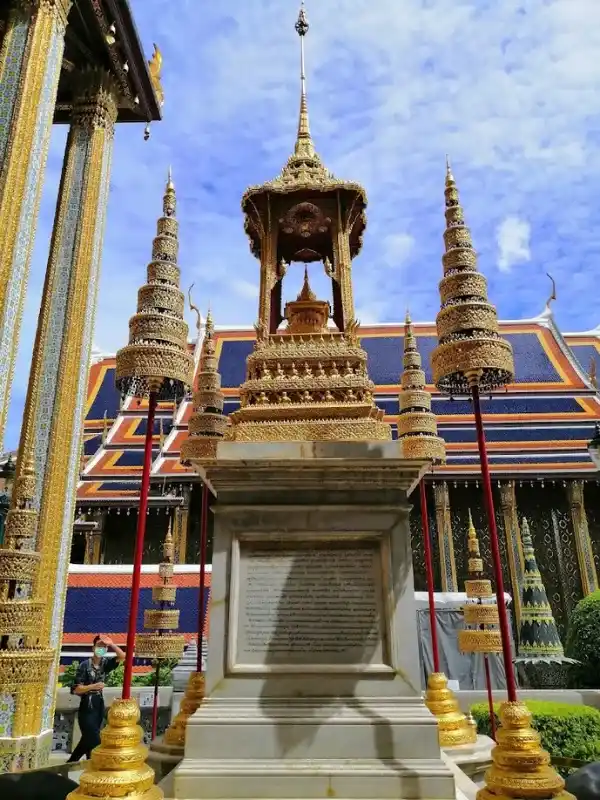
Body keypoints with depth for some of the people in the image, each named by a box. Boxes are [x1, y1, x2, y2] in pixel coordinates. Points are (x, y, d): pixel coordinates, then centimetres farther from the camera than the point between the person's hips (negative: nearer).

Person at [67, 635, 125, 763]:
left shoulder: (105, 664, 0)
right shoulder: (85, 665, -13)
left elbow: (122, 657, -16)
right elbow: (76, 689, -14)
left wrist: (111, 644, -26)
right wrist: (93, 686, -25)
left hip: (99, 706, 6)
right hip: (87, 707, -6)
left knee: (87, 739, 17)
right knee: (94, 741, -6)